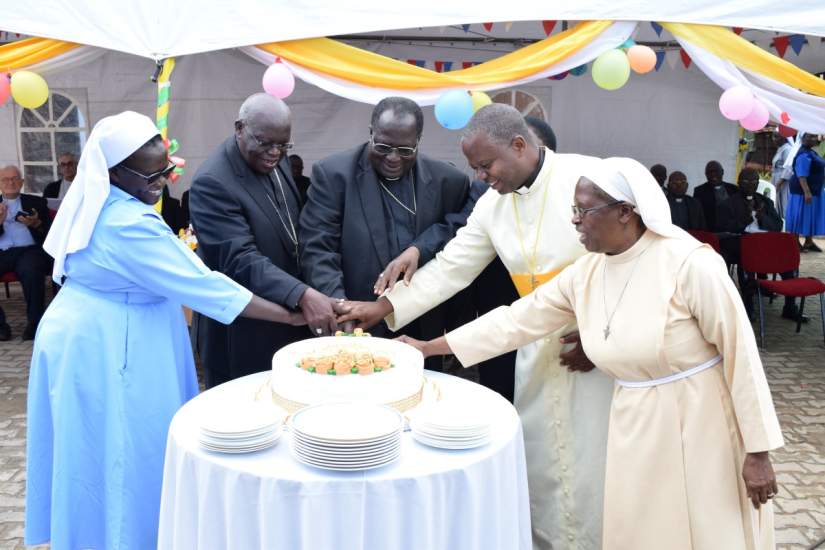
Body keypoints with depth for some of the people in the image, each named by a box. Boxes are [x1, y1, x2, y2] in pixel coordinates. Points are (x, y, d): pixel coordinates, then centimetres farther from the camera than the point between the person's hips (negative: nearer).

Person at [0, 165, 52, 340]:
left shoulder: (35, 202, 18)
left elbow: (50, 231, 11)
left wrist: (36, 224, -10)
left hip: (29, 250, -2)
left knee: (30, 271, -35)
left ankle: (34, 322, -19)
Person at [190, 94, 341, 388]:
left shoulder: (277, 162, 4)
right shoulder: (212, 183, -22)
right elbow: (240, 259, -29)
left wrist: (309, 296, 10)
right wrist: (302, 295, -40)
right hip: (241, 331, -7)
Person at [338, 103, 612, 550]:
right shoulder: (491, 206, 3)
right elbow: (449, 269, 4)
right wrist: (384, 306, -4)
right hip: (540, 347, 5)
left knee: (594, 460, 3)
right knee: (540, 460, 10)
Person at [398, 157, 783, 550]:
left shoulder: (689, 263, -19)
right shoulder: (585, 273, -3)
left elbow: (740, 353, -15)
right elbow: (518, 320, 1)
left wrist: (758, 450, -12)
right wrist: (428, 347, 2)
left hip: (703, 428, -5)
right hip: (636, 430, 5)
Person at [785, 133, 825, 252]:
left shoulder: (811, 152, 13)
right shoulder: (804, 155, -20)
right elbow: (801, 176, -27)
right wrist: (806, 192, -32)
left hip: (813, 190, 10)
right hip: (803, 190, -10)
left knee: (811, 216, 14)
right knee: (801, 216, -5)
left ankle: (809, 242, 20)